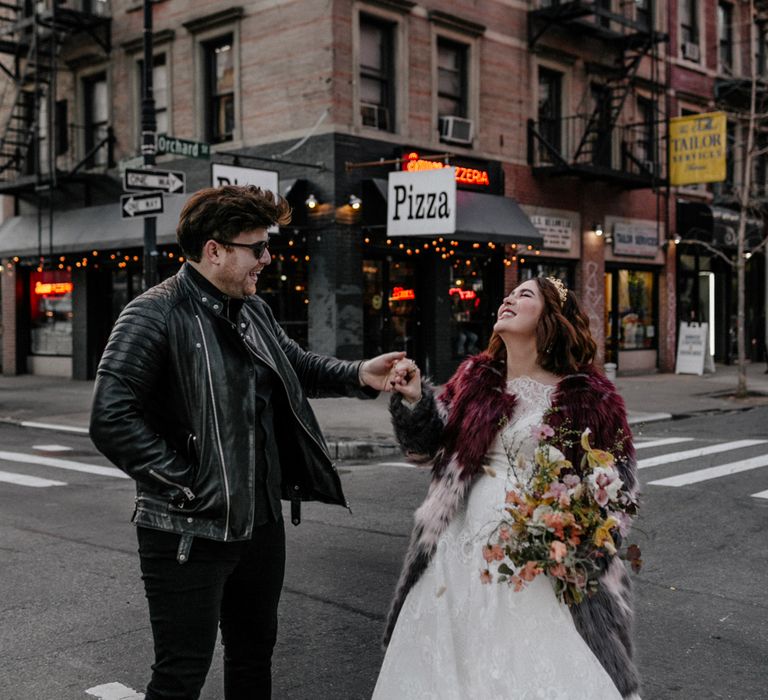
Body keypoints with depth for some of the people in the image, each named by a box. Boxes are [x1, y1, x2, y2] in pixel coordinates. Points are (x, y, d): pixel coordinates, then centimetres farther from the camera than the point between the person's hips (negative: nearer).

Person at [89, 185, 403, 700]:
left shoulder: (254, 311, 8)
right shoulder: (155, 316, -16)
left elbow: (299, 365, 19)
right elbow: (112, 420, -20)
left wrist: (359, 375, 0)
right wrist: (187, 484, -20)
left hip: (262, 524, 8)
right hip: (190, 535, -8)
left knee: (254, 656, 21)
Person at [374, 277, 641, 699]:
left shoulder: (587, 396, -4)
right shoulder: (474, 379, 6)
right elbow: (427, 445, 10)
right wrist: (414, 401, -7)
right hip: (464, 549, 4)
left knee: (536, 665, 1)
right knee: (450, 664, 12)